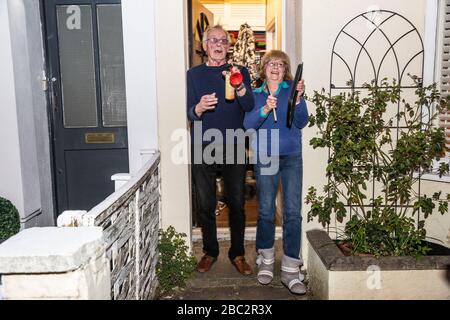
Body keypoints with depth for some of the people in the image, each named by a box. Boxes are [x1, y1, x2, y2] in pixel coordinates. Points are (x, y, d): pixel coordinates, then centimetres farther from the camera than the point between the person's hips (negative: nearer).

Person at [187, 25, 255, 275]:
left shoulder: (240, 72, 7)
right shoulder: (194, 74, 7)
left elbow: (249, 107, -7)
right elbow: (189, 113, 0)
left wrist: (239, 87, -25)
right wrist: (199, 108, -22)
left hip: (234, 148, 0)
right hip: (203, 147, 0)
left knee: (237, 203, 6)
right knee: (206, 204, 9)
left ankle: (238, 253, 22)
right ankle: (210, 251, 26)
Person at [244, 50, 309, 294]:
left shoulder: (292, 89, 5)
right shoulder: (255, 95, 8)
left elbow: (301, 122, -3)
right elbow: (248, 125, -5)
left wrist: (298, 99, -18)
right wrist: (265, 109, -21)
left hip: (292, 157, 0)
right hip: (264, 158, 1)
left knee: (293, 211, -3)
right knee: (266, 211, 6)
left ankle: (290, 269, 4)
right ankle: (266, 261, 23)